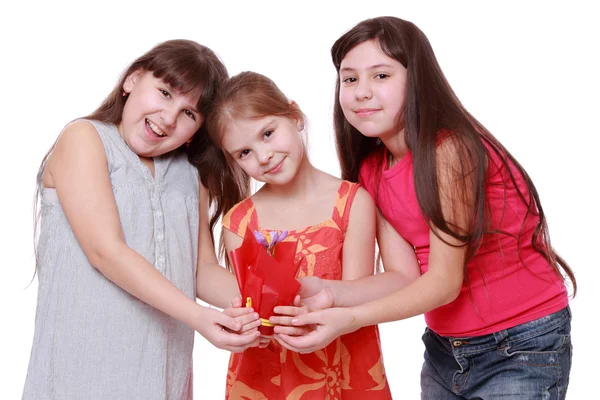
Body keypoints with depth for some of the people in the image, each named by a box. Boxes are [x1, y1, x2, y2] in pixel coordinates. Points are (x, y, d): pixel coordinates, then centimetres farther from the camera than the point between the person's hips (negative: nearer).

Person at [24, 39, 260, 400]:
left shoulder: (190, 176, 13)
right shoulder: (84, 139, -6)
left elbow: (202, 271, 8)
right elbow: (106, 252, -17)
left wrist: (256, 308, -11)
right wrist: (198, 317, -24)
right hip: (86, 367, -5)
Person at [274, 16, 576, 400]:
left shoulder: (451, 150, -22)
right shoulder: (370, 168, -1)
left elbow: (444, 282, -24)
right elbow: (405, 276, -8)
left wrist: (349, 320, -35)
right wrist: (330, 292, -25)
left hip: (521, 350, -6)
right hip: (445, 349, 6)